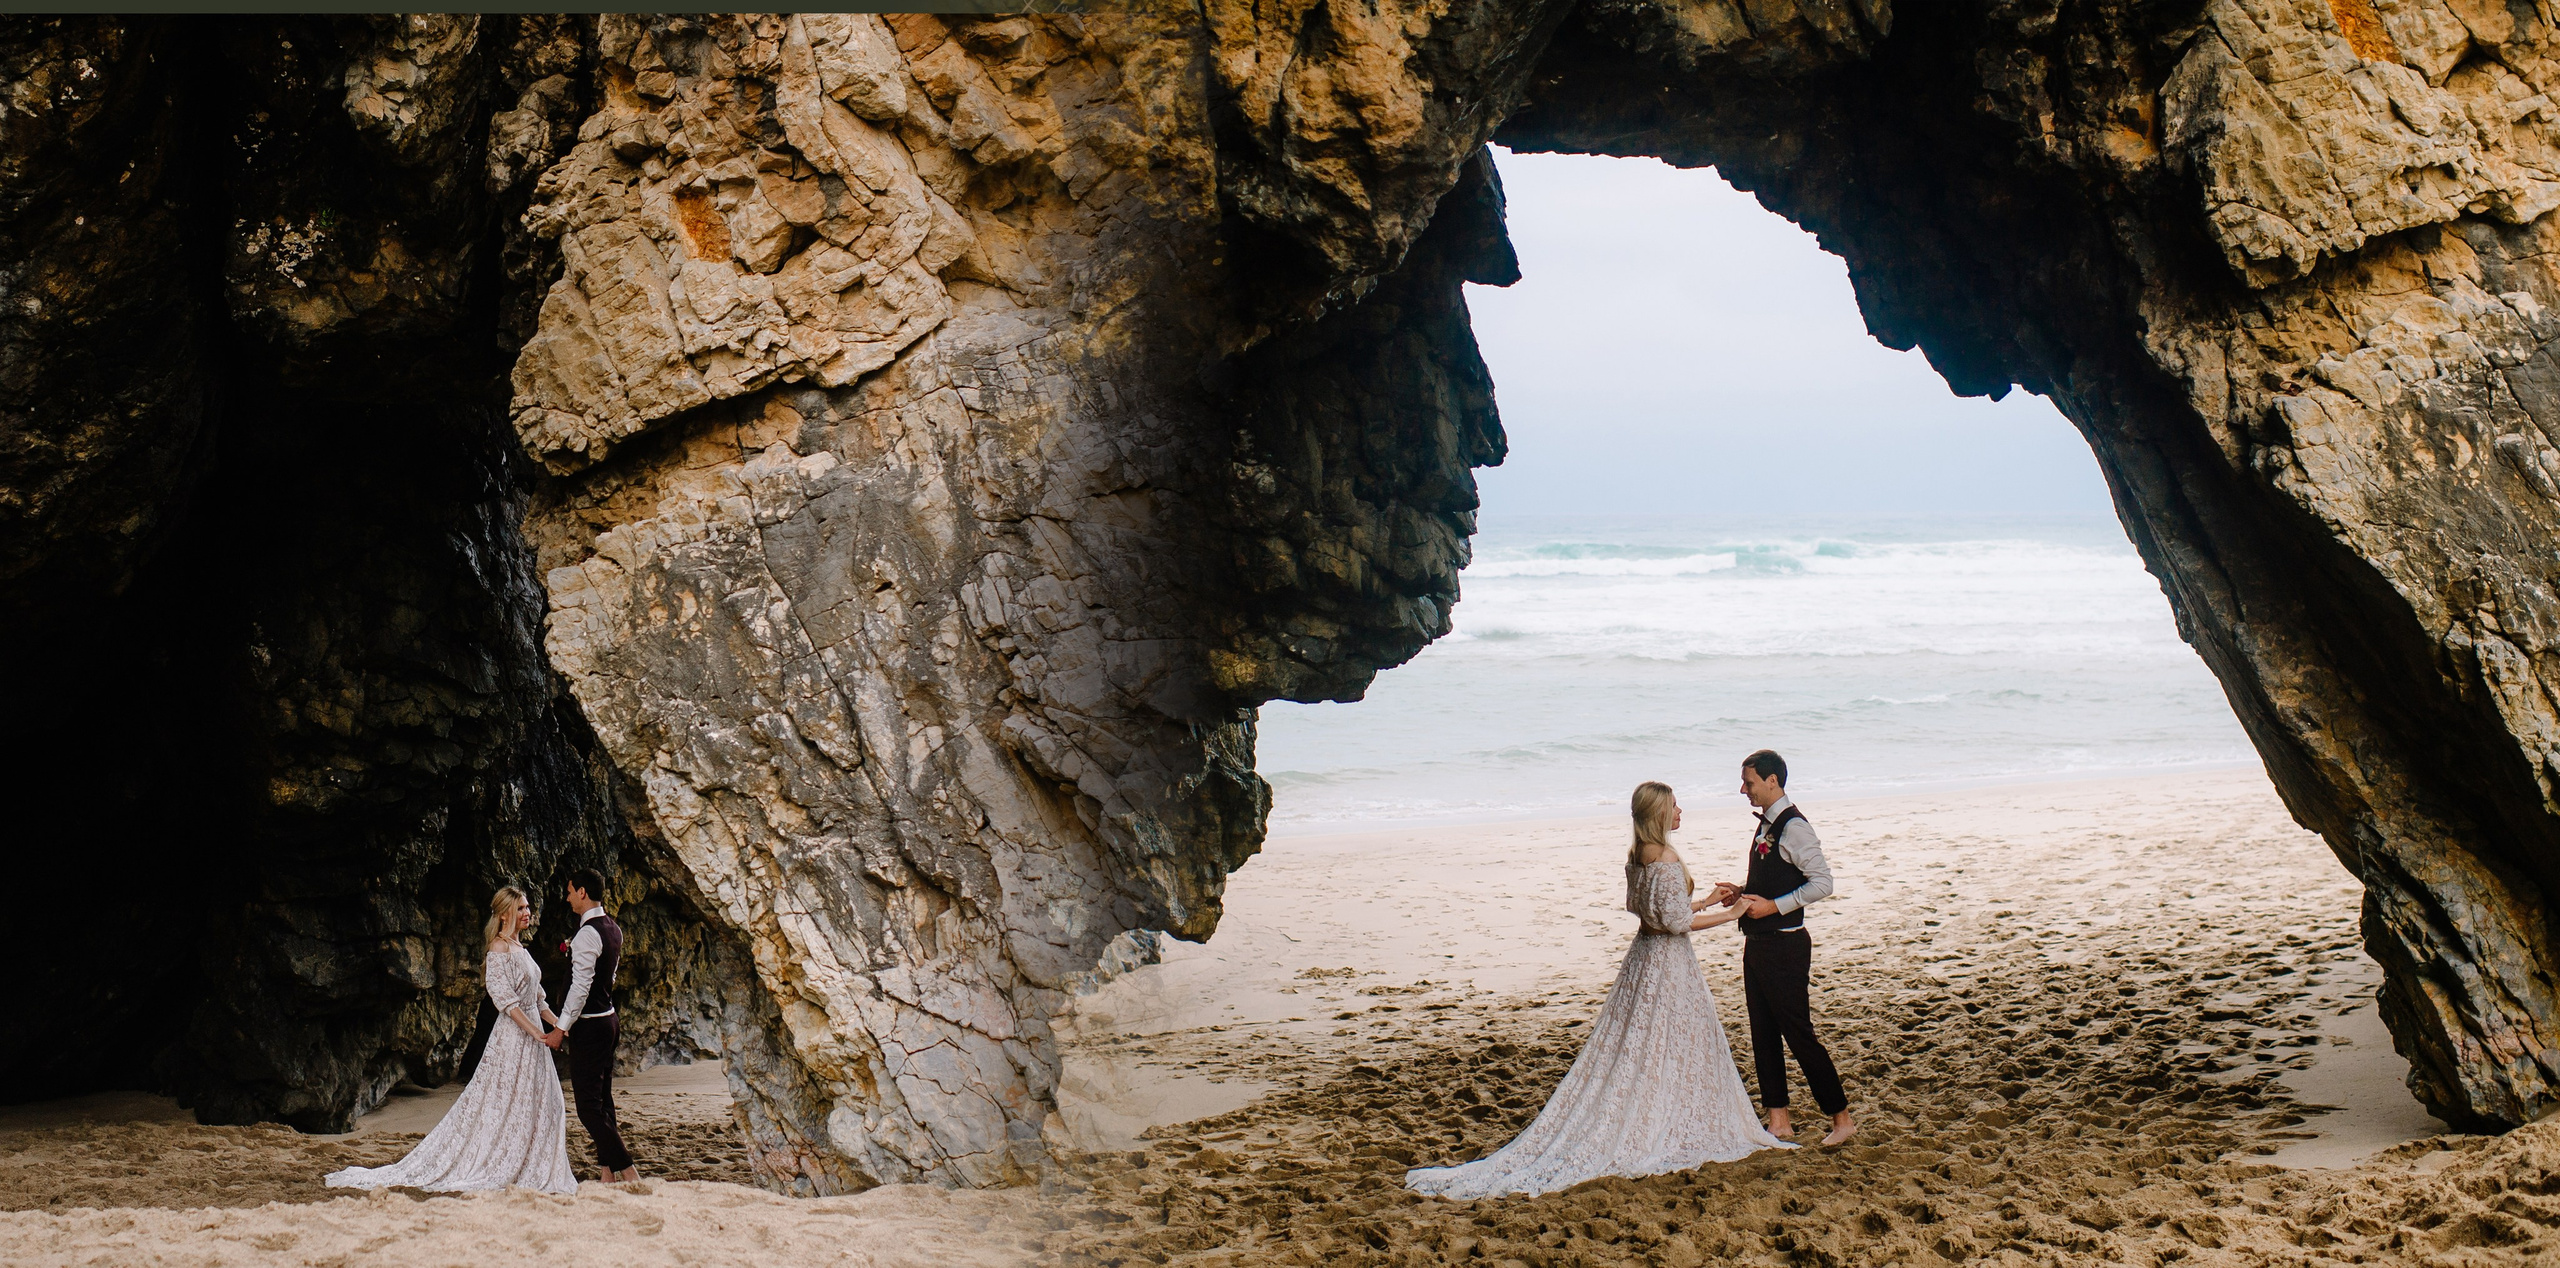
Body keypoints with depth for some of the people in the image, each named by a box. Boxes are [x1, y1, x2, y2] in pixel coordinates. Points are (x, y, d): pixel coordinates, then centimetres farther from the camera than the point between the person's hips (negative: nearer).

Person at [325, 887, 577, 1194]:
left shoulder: (519, 948, 15)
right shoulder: (499, 949, -12)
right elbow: (505, 999, -20)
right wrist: (537, 1032, -23)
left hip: (531, 1034, 9)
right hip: (513, 1037, -9)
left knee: (537, 1105, 7)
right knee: (504, 1103, -5)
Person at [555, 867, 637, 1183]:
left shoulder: (588, 934, -19)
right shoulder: (613, 929, 10)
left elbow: (581, 986, -22)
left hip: (590, 1026, -10)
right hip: (609, 1018, 10)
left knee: (589, 1106, -8)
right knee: (603, 1101, 13)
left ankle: (629, 1173, -12)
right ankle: (609, 1175, 15)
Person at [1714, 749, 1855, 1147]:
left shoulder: (1793, 827, -17)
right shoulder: (1766, 824, 11)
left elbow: (1822, 882, -21)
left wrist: (1773, 906, -22)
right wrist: (1742, 892, 6)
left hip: (1784, 945, -10)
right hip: (1758, 943, 10)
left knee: (1798, 1033, -4)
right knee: (1763, 1033, 12)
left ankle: (1841, 1117, 7)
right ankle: (1778, 1120, 19)